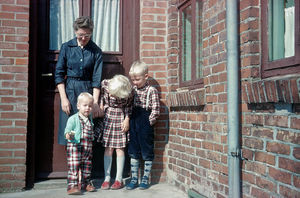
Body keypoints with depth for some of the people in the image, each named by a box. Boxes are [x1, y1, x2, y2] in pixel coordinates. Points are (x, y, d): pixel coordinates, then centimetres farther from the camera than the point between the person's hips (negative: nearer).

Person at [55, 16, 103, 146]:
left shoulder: (96, 51, 2)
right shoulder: (66, 47, 3)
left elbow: (97, 79, -3)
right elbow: (59, 74, 2)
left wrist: (95, 102, -11)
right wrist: (63, 98, -7)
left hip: (87, 90, 0)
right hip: (69, 90, 0)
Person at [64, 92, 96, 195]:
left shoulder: (90, 118, 11)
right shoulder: (73, 119, -8)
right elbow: (68, 129, -16)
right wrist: (68, 135, -35)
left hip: (88, 148, 6)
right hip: (75, 147, -6)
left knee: (87, 166, 14)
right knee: (74, 166, -8)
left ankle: (85, 183, 29)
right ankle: (72, 186, -5)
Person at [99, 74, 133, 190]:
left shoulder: (128, 92, -21)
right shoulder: (104, 84, -16)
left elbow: (129, 105, -3)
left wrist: (127, 119, -9)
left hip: (120, 119, -2)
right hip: (107, 117, 2)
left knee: (119, 148, 0)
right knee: (108, 148, 2)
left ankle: (119, 179, 9)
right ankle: (107, 178, 9)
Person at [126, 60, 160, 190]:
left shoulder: (152, 91, -8)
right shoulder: (133, 89, 9)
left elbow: (155, 110, -11)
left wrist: (149, 122, -12)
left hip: (145, 124, -5)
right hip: (133, 122, 6)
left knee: (147, 153, 5)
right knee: (133, 152, 10)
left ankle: (145, 179, 17)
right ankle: (134, 179, 20)